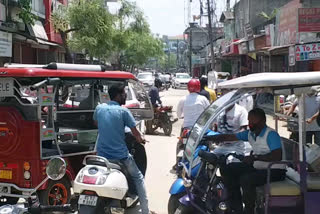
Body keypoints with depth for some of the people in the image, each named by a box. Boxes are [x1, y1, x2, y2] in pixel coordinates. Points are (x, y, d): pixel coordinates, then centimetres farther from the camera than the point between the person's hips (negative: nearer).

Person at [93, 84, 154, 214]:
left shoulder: (99, 108, 3)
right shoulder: (123, 111, -10)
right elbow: (135, 132, -7)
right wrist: (140, 140, 15)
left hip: (101, 154, 4)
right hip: (120, 155, -4)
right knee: (138, 178, 13)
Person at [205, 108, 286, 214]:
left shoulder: (271, 135, -17)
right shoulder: (250, 133, 8)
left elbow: (277, 156, -28)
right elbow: (229, 137, 11)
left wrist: (255, 157, -34)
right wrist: (208, 138, 0)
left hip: (274, 170, -9)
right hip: (256, 167, 9)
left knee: (246, 179, -35)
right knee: (227, 170, 4)